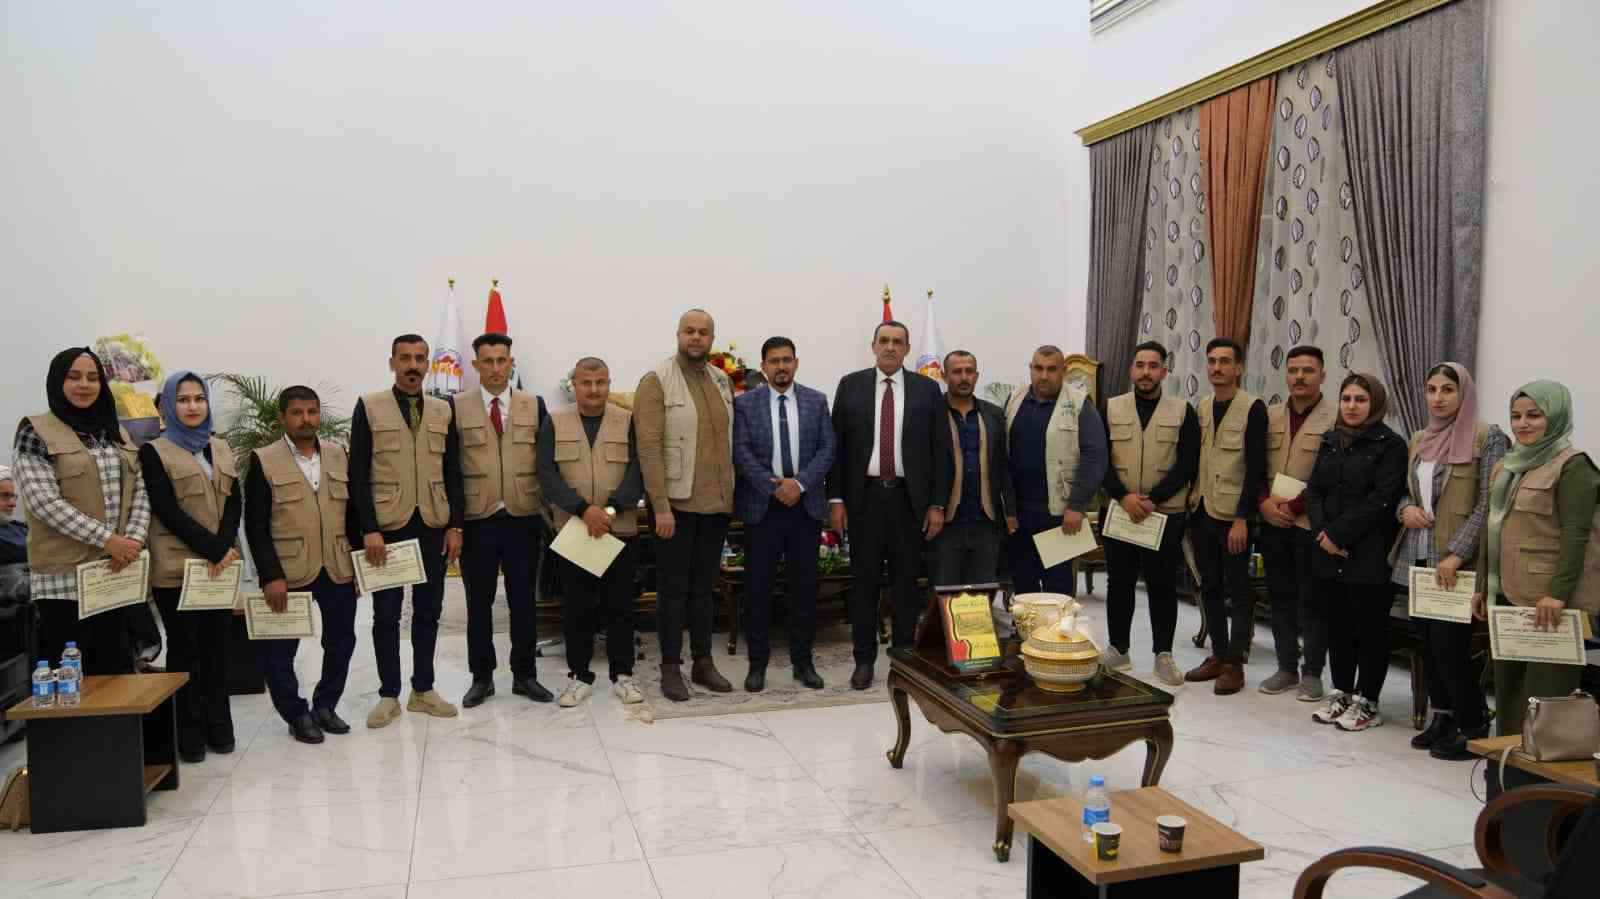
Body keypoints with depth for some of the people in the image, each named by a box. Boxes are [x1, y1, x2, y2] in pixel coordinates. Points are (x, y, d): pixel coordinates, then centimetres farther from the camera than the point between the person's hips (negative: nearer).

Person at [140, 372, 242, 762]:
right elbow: (168, 511, -11)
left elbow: (233, 502, 6)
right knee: (185, 649, 3)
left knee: (217, 646, 8)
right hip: (177, 567, -4)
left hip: (221, 565, 4)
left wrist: (225, 547, -11)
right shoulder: (154, 452, -2)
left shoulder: (221, 448, 13)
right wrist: (213, 549, -16)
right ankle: (189, 733, 12)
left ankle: (219, 726, 18)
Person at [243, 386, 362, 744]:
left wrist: (359, 562, 6)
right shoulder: (263, 460, -3)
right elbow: (256, 525, -7)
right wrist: (271, 576, -14)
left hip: (339, 570, 4)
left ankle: (324, 706, 30)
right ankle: (296, 715, 23)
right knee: (279, 651, 4)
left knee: (341, 642, 11)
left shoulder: (338, 455, 8)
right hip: (289, 573, -3)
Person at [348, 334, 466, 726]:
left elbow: (452, 472, 10)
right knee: (386, 614, 5)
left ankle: (423, 690, 21)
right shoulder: (369, 407, -1)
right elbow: (358, 473, -5)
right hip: (387, 527, -3)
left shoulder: (443, 410, 8)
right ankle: (389, 696, 16)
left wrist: (455, 525, 2)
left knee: (428, 611, 9)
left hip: (433, 527, 3)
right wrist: (369, 529, -11)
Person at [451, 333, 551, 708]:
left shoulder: (534, 405, 5)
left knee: (523, 601, 8)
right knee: (479, 603, 9)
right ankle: (481, 677, 21)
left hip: (523, 519, 1)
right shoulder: (456, 406, 1)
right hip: (477, 520, -1)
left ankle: (524, 674, 20)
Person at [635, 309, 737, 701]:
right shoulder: (657, 381, -8)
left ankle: (703, 662, 24)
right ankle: (671, 668, 15)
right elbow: (649, 446, -13)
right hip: (676, 504, -5)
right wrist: (661, 506, -18)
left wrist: (731, 493, 6)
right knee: (673, 589, 4)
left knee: (703, 587, 15)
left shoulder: (722, 381, 10)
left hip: (716, 503, 5)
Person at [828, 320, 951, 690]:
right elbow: (836, 445, 3)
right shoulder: (850, 385, 5)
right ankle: (864, 660, 16)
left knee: (906, 582, 6)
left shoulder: (927, 389, 4)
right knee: (864, 581, 6)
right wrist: (835, 498, -3)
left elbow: (940, 450, 3)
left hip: (909, 498, 0)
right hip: (864, 496, 0)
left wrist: (937, 504, -2)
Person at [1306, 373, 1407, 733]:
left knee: (1370, 628, 2)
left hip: (1369, 555, -6)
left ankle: (1367, 703, 12)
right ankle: (1341, 693, 24)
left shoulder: (1390, 445, -6)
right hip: (1330, 554, 6)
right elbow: (1314, 491, 9)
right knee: (1338, 625, 13)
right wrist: (1322, 532, -7)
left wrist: (1339, 533, -15)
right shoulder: (1330, 442, 14)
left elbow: (1381, 500, -15)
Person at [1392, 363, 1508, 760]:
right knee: (1429, 642, 10)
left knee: (1449, 644, -6)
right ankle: (1443, 716, 23)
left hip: (1456, 564, -6)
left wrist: (1456, 554, -18)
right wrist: (1406, 508, -2)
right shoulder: (1418, 440, 13)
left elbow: (1488, 504, -12)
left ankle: (1474, 727, 9)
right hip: (1418, 558, 6)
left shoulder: (1487, 438, -7)